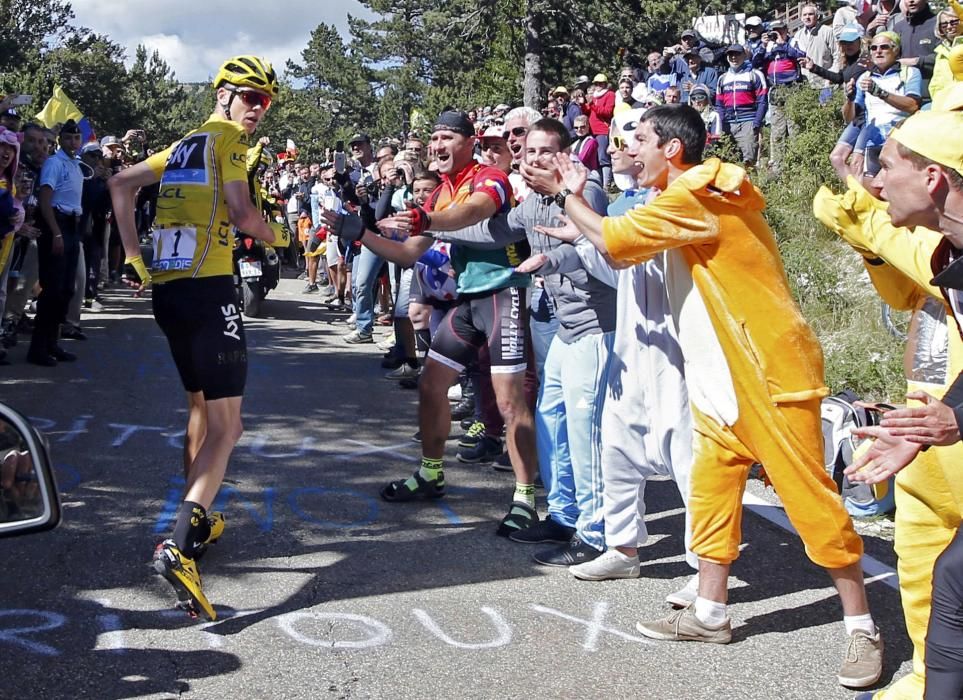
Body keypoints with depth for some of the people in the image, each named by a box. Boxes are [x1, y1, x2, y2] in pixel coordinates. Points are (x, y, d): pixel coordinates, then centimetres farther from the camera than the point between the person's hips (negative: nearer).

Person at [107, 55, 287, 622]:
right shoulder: (227, 138, -3)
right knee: (226, 427, -9)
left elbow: (121, 184, 20)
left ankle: (198, 521, 32)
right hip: (208, 290, -8)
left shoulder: (184, 145, 20)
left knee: (200, 406, 24)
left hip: (167, 290, 9)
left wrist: (134, 257, 17)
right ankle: (180, 547, -24)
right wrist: (279, 235, 6)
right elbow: (243, 215, -15)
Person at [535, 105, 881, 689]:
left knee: (809, 497, -4)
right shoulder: (702, 196, 15)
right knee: (711, 486, 11)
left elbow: (607, 238, -16)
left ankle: (863, 628, 6)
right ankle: (710, 613, 21)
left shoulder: (689, 200, -16)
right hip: (727, 375, 10)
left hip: (770, 372, -10)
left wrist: (571, 195, 1)